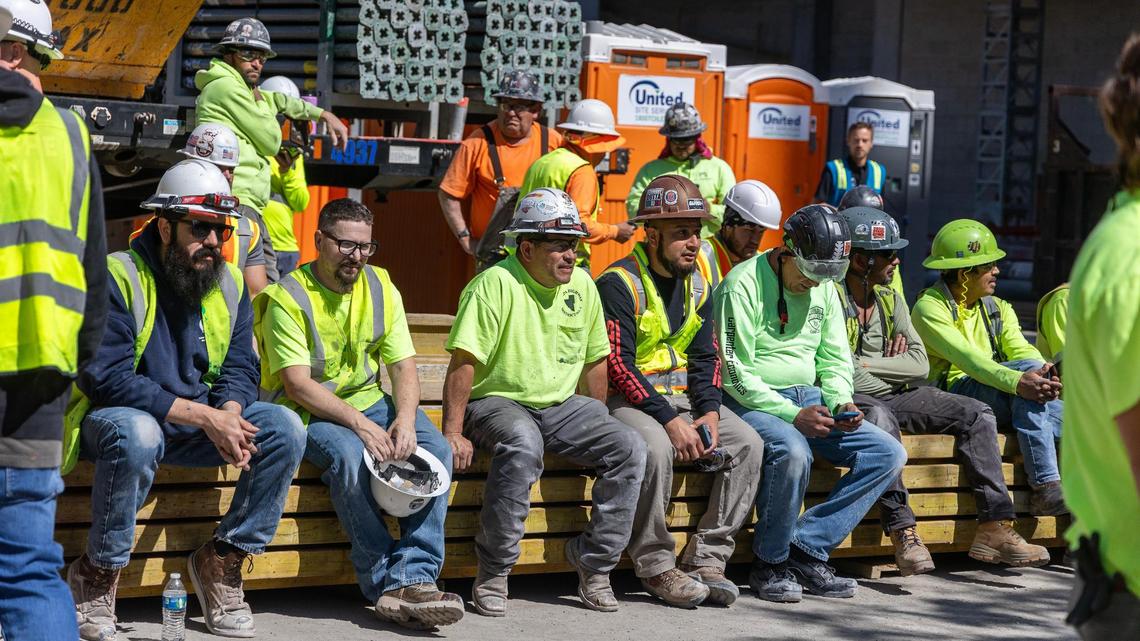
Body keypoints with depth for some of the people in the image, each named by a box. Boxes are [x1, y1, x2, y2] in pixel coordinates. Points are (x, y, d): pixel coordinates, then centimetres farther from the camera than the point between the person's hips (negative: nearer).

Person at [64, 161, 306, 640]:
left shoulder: (228, 283, 5)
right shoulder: (119, 278, -16)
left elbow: (240, 366, 6)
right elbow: (109, 379, -23)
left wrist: (229, 417, -19)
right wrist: (202, 415, -27)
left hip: (196, 424, 6)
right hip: (114, 417, -6)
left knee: (285, 429, -13)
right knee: (137, 434, -40)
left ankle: (222, 561, -3)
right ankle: (97, 574, -21)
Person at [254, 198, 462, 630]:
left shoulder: (380, 288, 7)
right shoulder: (290, 298, -11)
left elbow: (404, 365, 2)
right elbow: (298, 385, -19)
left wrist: (405, 419, -19)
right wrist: (359, 424, -28)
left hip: (370, 403, 6)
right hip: (310, 412, -5)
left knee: (436, 449, -20)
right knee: (349, 454, -36)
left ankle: (415, 576, -27)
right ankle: (386, 582, -29)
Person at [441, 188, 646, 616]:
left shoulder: (582, 285, 8)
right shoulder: (495, 285, -13)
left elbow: (595, 360, 17)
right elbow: (464, 363, -17)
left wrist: (596, 427, 14)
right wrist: (452, 433, -22)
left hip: (562, 404, 7)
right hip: (498, 401, -6)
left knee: (630, 449, -15)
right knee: (523, 445, -39)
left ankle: (594, 563, -3)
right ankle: (491, 577, -28)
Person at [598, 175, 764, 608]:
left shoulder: (697, 285, 11)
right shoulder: (620, 283, -12)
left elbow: (705, 357, 12)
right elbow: (617, 365, -19)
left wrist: (709, 412, -7)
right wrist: (669, 419, -24)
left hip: (681, 397, 7)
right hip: (627, 399, -7)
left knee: (747, 443, -13)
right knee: (656, 447, -36)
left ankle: (706, 560, -11)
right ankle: (656, 567, -21)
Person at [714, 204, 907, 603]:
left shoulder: (824, 288, 10)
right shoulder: (743, 285, -13)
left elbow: (835, 359, 16)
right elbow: (736, 375, -17)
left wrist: (840, 403, -5)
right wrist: (793, 416, -24)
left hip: (807, 400, 8)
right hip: (751, 402, -8)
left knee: (889, 454, -8)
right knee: (792, 451, -39)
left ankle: (807, 551, -12)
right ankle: (770, 564, -17)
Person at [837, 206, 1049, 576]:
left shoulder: (890, 299, 14)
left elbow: (920, 363, 4)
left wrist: (866, 364, -10)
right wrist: (893, 375, -10)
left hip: (894, 396, 8)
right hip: (849, 398, -8)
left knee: (976, 414, -6)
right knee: (881, 419, -41)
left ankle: (994, 528, -13)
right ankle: (902, 531, -42)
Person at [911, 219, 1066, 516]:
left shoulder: (998, 309, 20)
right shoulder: (929, 308, -5)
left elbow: (1021, 349, 3)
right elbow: (966, 357, -20)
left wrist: (1044, 378, -21)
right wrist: (1017, 380, -35)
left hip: (1004, 401, 6)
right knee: (1030, 368, -30)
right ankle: (1045, 487, -35)